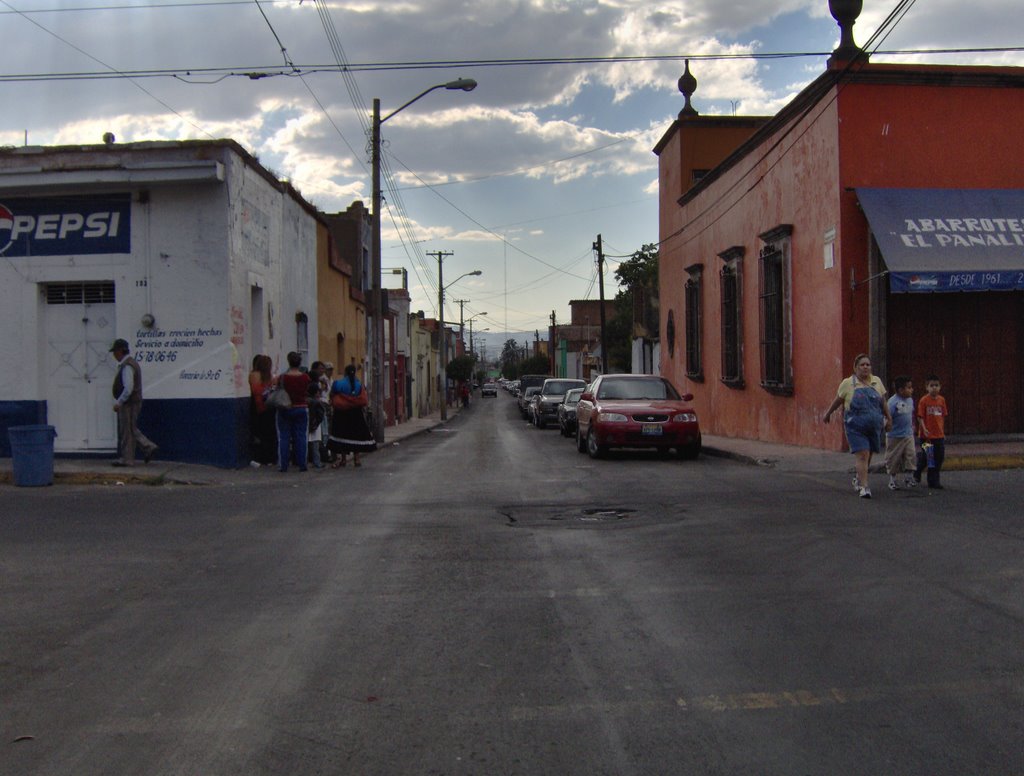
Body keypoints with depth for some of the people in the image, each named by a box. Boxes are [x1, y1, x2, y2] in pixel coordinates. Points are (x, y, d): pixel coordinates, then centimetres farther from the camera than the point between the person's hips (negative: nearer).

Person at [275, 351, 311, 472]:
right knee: (301, 437, 7)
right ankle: (302, 464, 6)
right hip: (302, 409, 1)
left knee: (284, 438, 6)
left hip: (285, 409, -1)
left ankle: (283, 465, 5)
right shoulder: (305, 377, -8)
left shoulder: (283, 378, -13)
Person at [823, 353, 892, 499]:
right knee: (862, 455, -13)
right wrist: (828, 414, 17)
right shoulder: (847, 383, -3)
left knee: (868, 455, 13)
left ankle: (859, 479, 35)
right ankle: (864, 486, -13)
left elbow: (883, 402, 16)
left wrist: (888, 419, 19)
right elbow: (837, 401, 9)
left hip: (874, 427, 4)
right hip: (856, 427, -4)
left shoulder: (877, 382, 7)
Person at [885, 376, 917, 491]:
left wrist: (912, 425, 19)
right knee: (894, 459, 5)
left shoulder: (910, 400, 6)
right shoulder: (893, 402, -18)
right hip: (895, 437, -6)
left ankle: (908, 478, 11)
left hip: (908, 435, 6)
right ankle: (892, 480, 18)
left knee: (910, 457, 0)